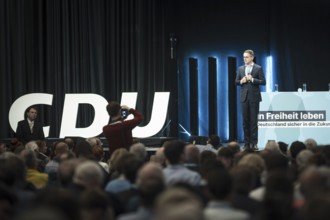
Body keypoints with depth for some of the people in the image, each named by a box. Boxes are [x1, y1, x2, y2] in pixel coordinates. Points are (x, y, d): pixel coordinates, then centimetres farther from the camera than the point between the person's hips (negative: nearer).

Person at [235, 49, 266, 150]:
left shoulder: (258, 68, 0)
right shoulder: (240, 68, 12)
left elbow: (263, 81, -5)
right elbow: (236, 81, 14)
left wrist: (252, 79, -16)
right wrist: (241, 81, -7)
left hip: (254, 97, -4)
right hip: (244, 97, 4)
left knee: (254, 120, -3)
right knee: (245, 121, 3)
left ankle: (254, 143, 0)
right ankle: (246, 143, 7)